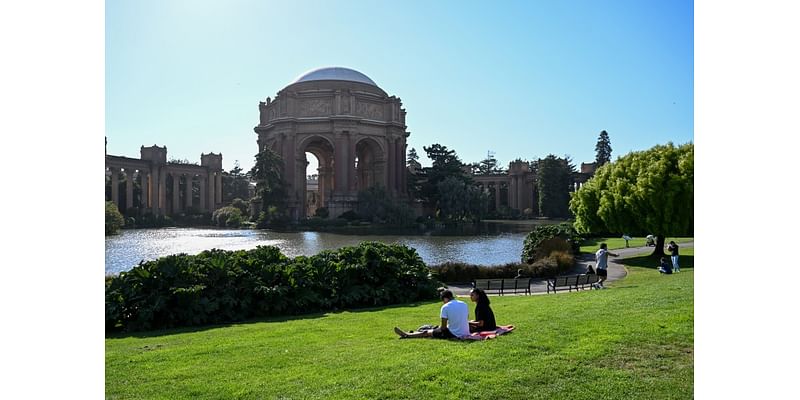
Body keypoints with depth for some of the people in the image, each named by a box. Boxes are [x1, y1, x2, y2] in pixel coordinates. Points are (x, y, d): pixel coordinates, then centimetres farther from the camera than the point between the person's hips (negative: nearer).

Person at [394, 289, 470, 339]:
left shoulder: (445, 307, -13)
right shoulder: (464, 304, 5)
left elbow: (443, 327, -11)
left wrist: (438, 329, 12)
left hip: (454, 334, -7)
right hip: (466, 333, 7)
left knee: (427, 332, 11)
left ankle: (406, 335, 26)